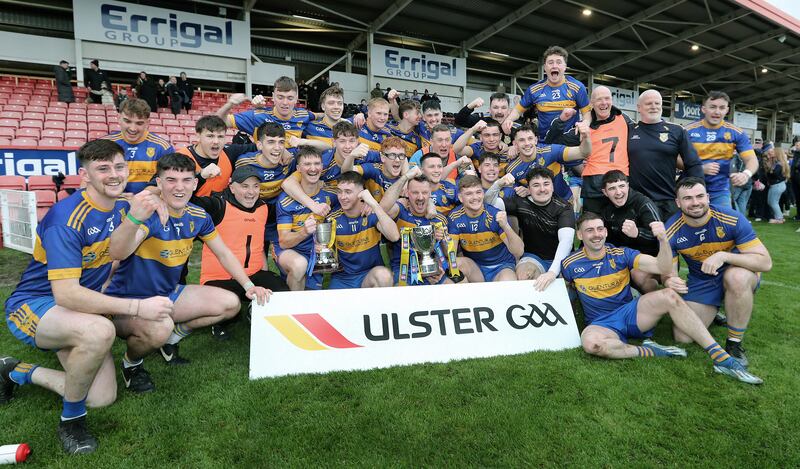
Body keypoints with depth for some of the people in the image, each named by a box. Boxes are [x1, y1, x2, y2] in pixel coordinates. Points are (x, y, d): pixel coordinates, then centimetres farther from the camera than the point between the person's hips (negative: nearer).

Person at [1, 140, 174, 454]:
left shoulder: (121, 208, -1)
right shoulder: (67, 218, -25)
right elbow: (65, 294, -33)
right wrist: (137, 307, -35)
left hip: (81, 305, 7)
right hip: (33, 306, -7)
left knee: (103, 399, -3)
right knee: (99, 330, -41)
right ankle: (71, 419, -13)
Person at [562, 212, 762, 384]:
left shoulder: (621, 254, 0)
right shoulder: (570, 264, -5)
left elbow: (662, 268, -12)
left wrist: (663, 239, -27)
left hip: (631, 313, 2)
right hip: (602, 325, -2)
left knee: (669, 296, -27)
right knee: (590, 342, -40)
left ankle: (721, 357, -23)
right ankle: (647, 351, -18)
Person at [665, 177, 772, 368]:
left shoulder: (732, 219, -22)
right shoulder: (672, 231, -17)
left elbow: (765, 262, -24)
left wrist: (723, 255, -39)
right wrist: (670, 281, -37)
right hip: (700, 282, 2)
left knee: (736, 276, -40)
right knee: (682, 338, -10)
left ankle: (734, 344, -18)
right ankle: (713, 312, 25)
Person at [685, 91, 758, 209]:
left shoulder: (736, 133, 1)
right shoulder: (689, 131, -5)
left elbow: (752, 159, -2)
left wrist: (746, 174, -25)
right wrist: (701, 168, -21)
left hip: (720, 191, 1)